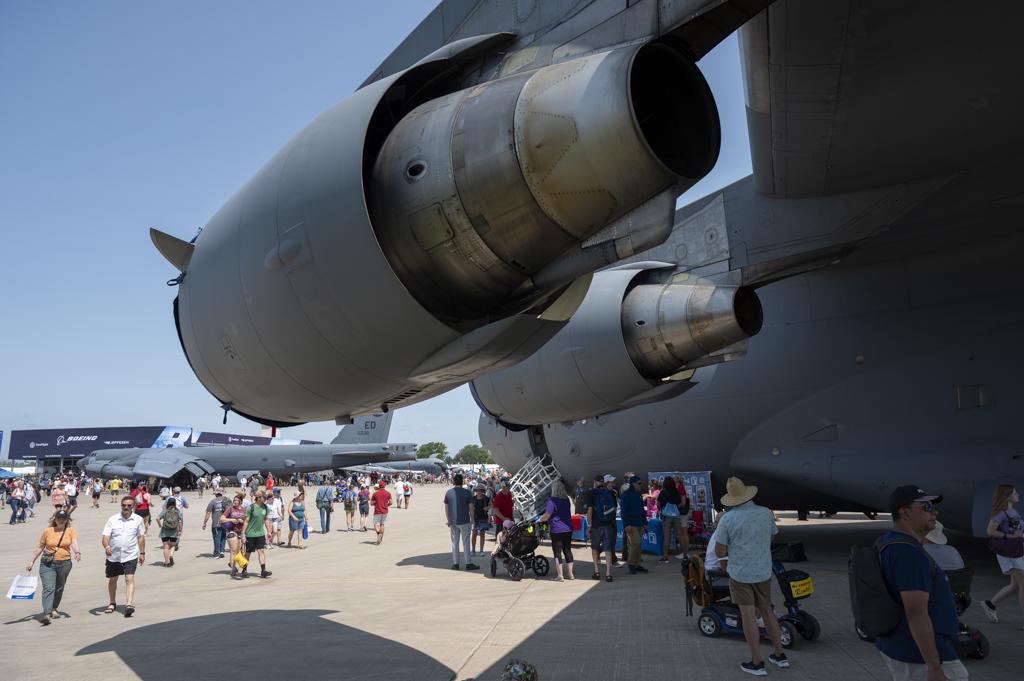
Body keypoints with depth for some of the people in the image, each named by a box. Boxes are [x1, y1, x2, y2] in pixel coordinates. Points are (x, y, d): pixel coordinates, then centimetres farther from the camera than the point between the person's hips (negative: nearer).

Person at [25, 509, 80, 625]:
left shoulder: (71, 530, 1)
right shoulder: (48, 531, 4)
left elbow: (74, 543, -15)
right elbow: (40, 547, 13)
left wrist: (77, 552, -34)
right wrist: (32, 561, 11)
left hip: (64, 563, 1)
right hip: (47, 564, -1)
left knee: (59, 588, 13)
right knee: (48, 588, -14)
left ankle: (54, 609, 33)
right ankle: (47, 614, -23)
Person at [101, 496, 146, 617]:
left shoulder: (138, 520, -1)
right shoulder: (112, 519, -3)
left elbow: (141, 537, 9)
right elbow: (106, 536, -8)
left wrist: (142, 553, 10)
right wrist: (106, 546, -28)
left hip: (131, 555, -2)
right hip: (113, 556, 2)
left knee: (129, 579, -15)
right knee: (112, 580, 15)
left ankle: (129, 605, -21)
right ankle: (112, 603, 36)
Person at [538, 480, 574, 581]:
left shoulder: (552, 500, -13)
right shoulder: (566, 499, 8)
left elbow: (547, 515, -16)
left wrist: (539, 520, 3)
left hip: (557, 530, -6)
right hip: (568, 528, 6)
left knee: (557, 552, 0)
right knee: (567, 550, 14)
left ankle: (559, 576, 1)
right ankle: (570, 574, 18)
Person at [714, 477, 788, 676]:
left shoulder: (727, 519, -14)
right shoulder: (765, 513, -4)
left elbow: (720, 552, -10)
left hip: (740, 573, -4)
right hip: (763, 572, 4)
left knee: (748, 615, 3)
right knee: (766, 610, 19)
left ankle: (757, 663, 9)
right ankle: (779, 655, 27)